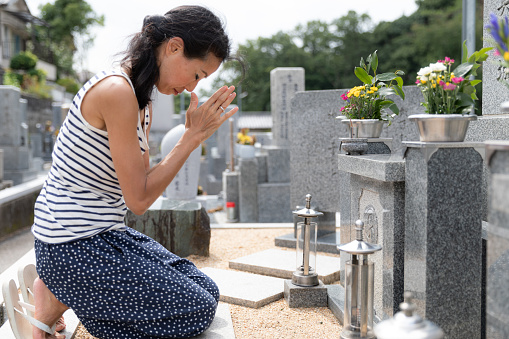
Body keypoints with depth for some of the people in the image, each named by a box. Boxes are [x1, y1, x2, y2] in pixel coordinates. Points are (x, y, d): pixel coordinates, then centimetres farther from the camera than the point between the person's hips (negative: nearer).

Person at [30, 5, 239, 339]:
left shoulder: (142, 103, 9)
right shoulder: (116, 90, -23)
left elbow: (143, 183, 5)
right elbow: (139, 199, -20)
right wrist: (193, 137, -17)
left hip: (106, 235, 10)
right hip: (74, 246, -10)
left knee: (207, 291, 11)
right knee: (198, 311, -5)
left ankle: (63, 285, 10)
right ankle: (56, 299, 0)